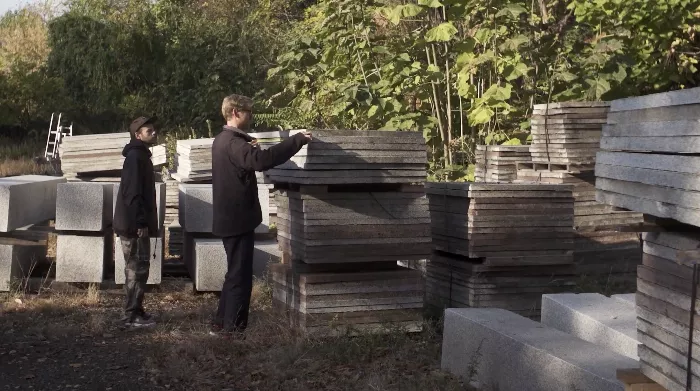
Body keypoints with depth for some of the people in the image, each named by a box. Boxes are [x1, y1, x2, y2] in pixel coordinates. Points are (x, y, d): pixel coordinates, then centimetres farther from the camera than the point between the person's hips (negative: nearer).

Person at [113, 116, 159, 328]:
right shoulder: (135, 157, -15)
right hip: (134, 225, -10)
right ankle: (132, 316, -2)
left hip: (137, 223, 10)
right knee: (137, 270, -6)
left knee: (138, 268, 13)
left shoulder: (141, 155, 17)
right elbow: (132, 193, -21)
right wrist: (140, 223, -23)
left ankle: (136, 311, 20)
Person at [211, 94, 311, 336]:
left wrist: (249, 147, 13)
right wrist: (297, 140, -30)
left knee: (234, 274, 17)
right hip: (238, 219, -10)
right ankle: (233, 330, 1)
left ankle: (221, 325, 23)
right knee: (240, 277, -4)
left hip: (229, 218, 10)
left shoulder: (222, 140, 13)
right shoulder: (233, 143, -19)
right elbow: (262, 160, -36)